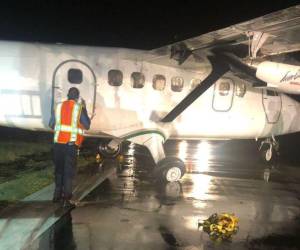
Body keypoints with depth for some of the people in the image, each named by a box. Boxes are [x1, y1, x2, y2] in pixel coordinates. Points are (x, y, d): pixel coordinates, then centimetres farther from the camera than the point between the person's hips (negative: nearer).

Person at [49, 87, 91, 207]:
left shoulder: (58, 106, 6)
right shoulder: (79, 108, -4)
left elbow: (51, 124, 9)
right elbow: (87, 126, 2)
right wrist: (84, 109, 10)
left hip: (58, 143, 4)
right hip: (71, 144, -4)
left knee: (59, 169, 18)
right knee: (69, 171, 2)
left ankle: (57, 195, 27)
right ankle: (66, 199, 0)